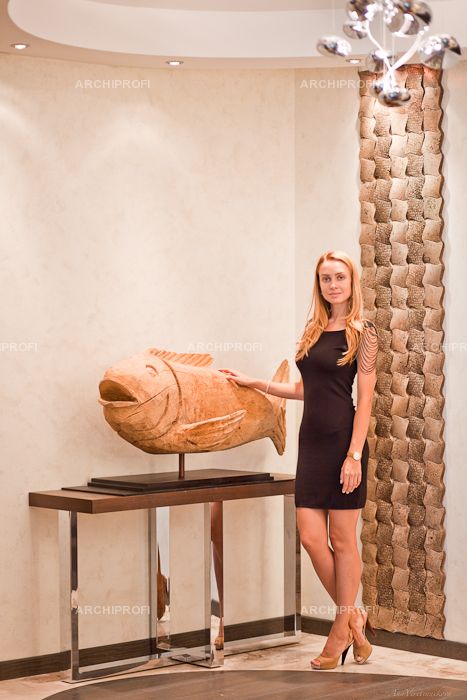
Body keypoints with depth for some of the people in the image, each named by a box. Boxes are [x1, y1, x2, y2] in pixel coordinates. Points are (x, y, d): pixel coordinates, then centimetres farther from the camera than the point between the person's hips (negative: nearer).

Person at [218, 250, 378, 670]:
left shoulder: (363, 332, -4)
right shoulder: (313, 331, 14)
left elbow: (365, 397, -9)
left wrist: (354, 455, -15)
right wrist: (254, 383, 22)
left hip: (343, 441, -6)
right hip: (312, 442, 6)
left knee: (342, 539, 1)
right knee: (311, 537, 1)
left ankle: (343, 627, 15)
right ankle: (354, 619, 17)